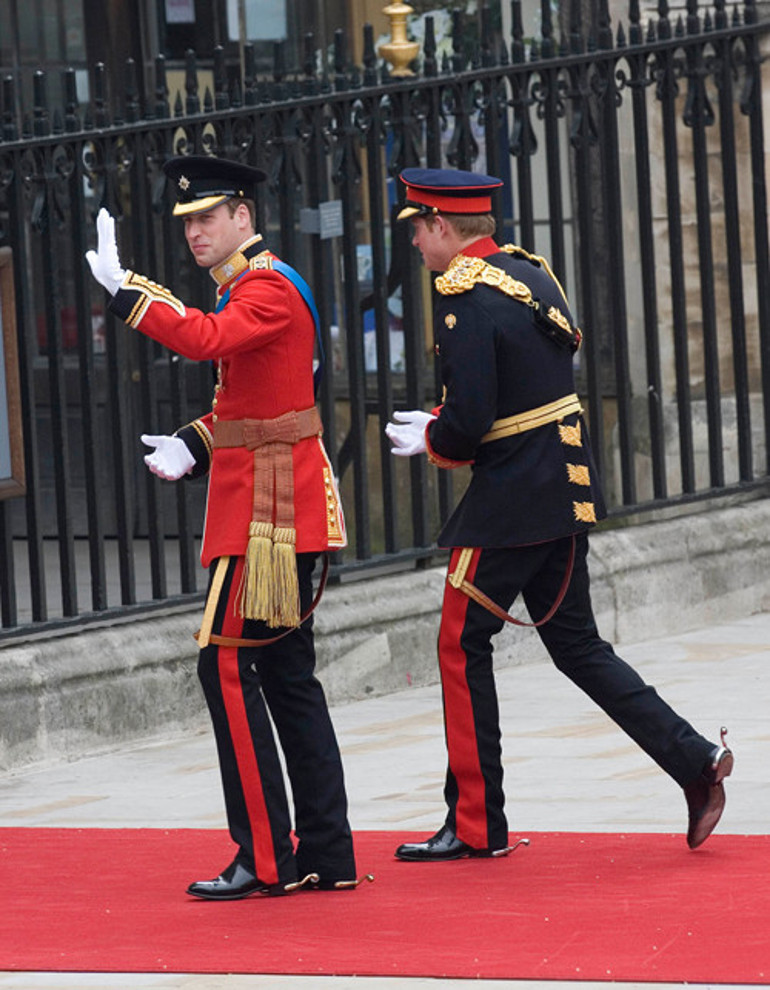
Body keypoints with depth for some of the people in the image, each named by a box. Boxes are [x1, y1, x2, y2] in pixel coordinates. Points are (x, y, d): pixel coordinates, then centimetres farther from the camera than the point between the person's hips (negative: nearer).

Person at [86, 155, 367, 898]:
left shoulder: (269, 287, -13)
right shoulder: (246, 286, 19)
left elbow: (207, 339, -32)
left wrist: (123, 290, -33)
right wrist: (193, 446, 10)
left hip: (267, 505, -10)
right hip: (268, 504, 10)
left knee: (228, 664, -10)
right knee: (286, 675, 11)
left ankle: (266, 858, -9)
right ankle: (326, 856, 13)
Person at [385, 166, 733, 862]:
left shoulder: (465, 298, -17)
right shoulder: (530, 272, 10)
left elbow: (468, 428, -21)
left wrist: (428, 440, 0)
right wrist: (443, 422, 15)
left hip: (511, 501, -9)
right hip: (570, 490, 9)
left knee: (463, 648, 3)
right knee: (576, 646, 13)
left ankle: (477, 824, 8)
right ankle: (694, 760, 2)